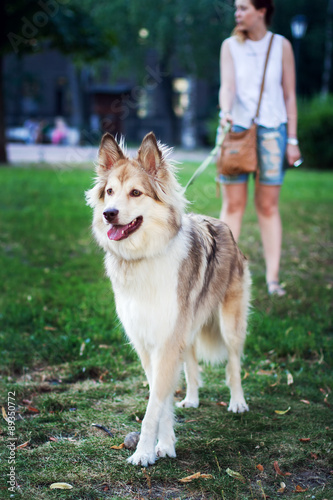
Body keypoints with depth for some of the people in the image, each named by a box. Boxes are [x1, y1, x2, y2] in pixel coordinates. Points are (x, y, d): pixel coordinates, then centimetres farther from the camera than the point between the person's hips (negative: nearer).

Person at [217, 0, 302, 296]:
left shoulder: (281, 46, 4)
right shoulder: (230, 46, 7)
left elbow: (289, 95, 5)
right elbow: (227, 85, -7)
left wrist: (292, 139, 1)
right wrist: (225, 112, -29)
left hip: (271, 130, -1)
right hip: (236, 128, 1)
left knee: (268, 205, 1)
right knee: (233, 204, -1)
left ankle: (273, 276, 5)